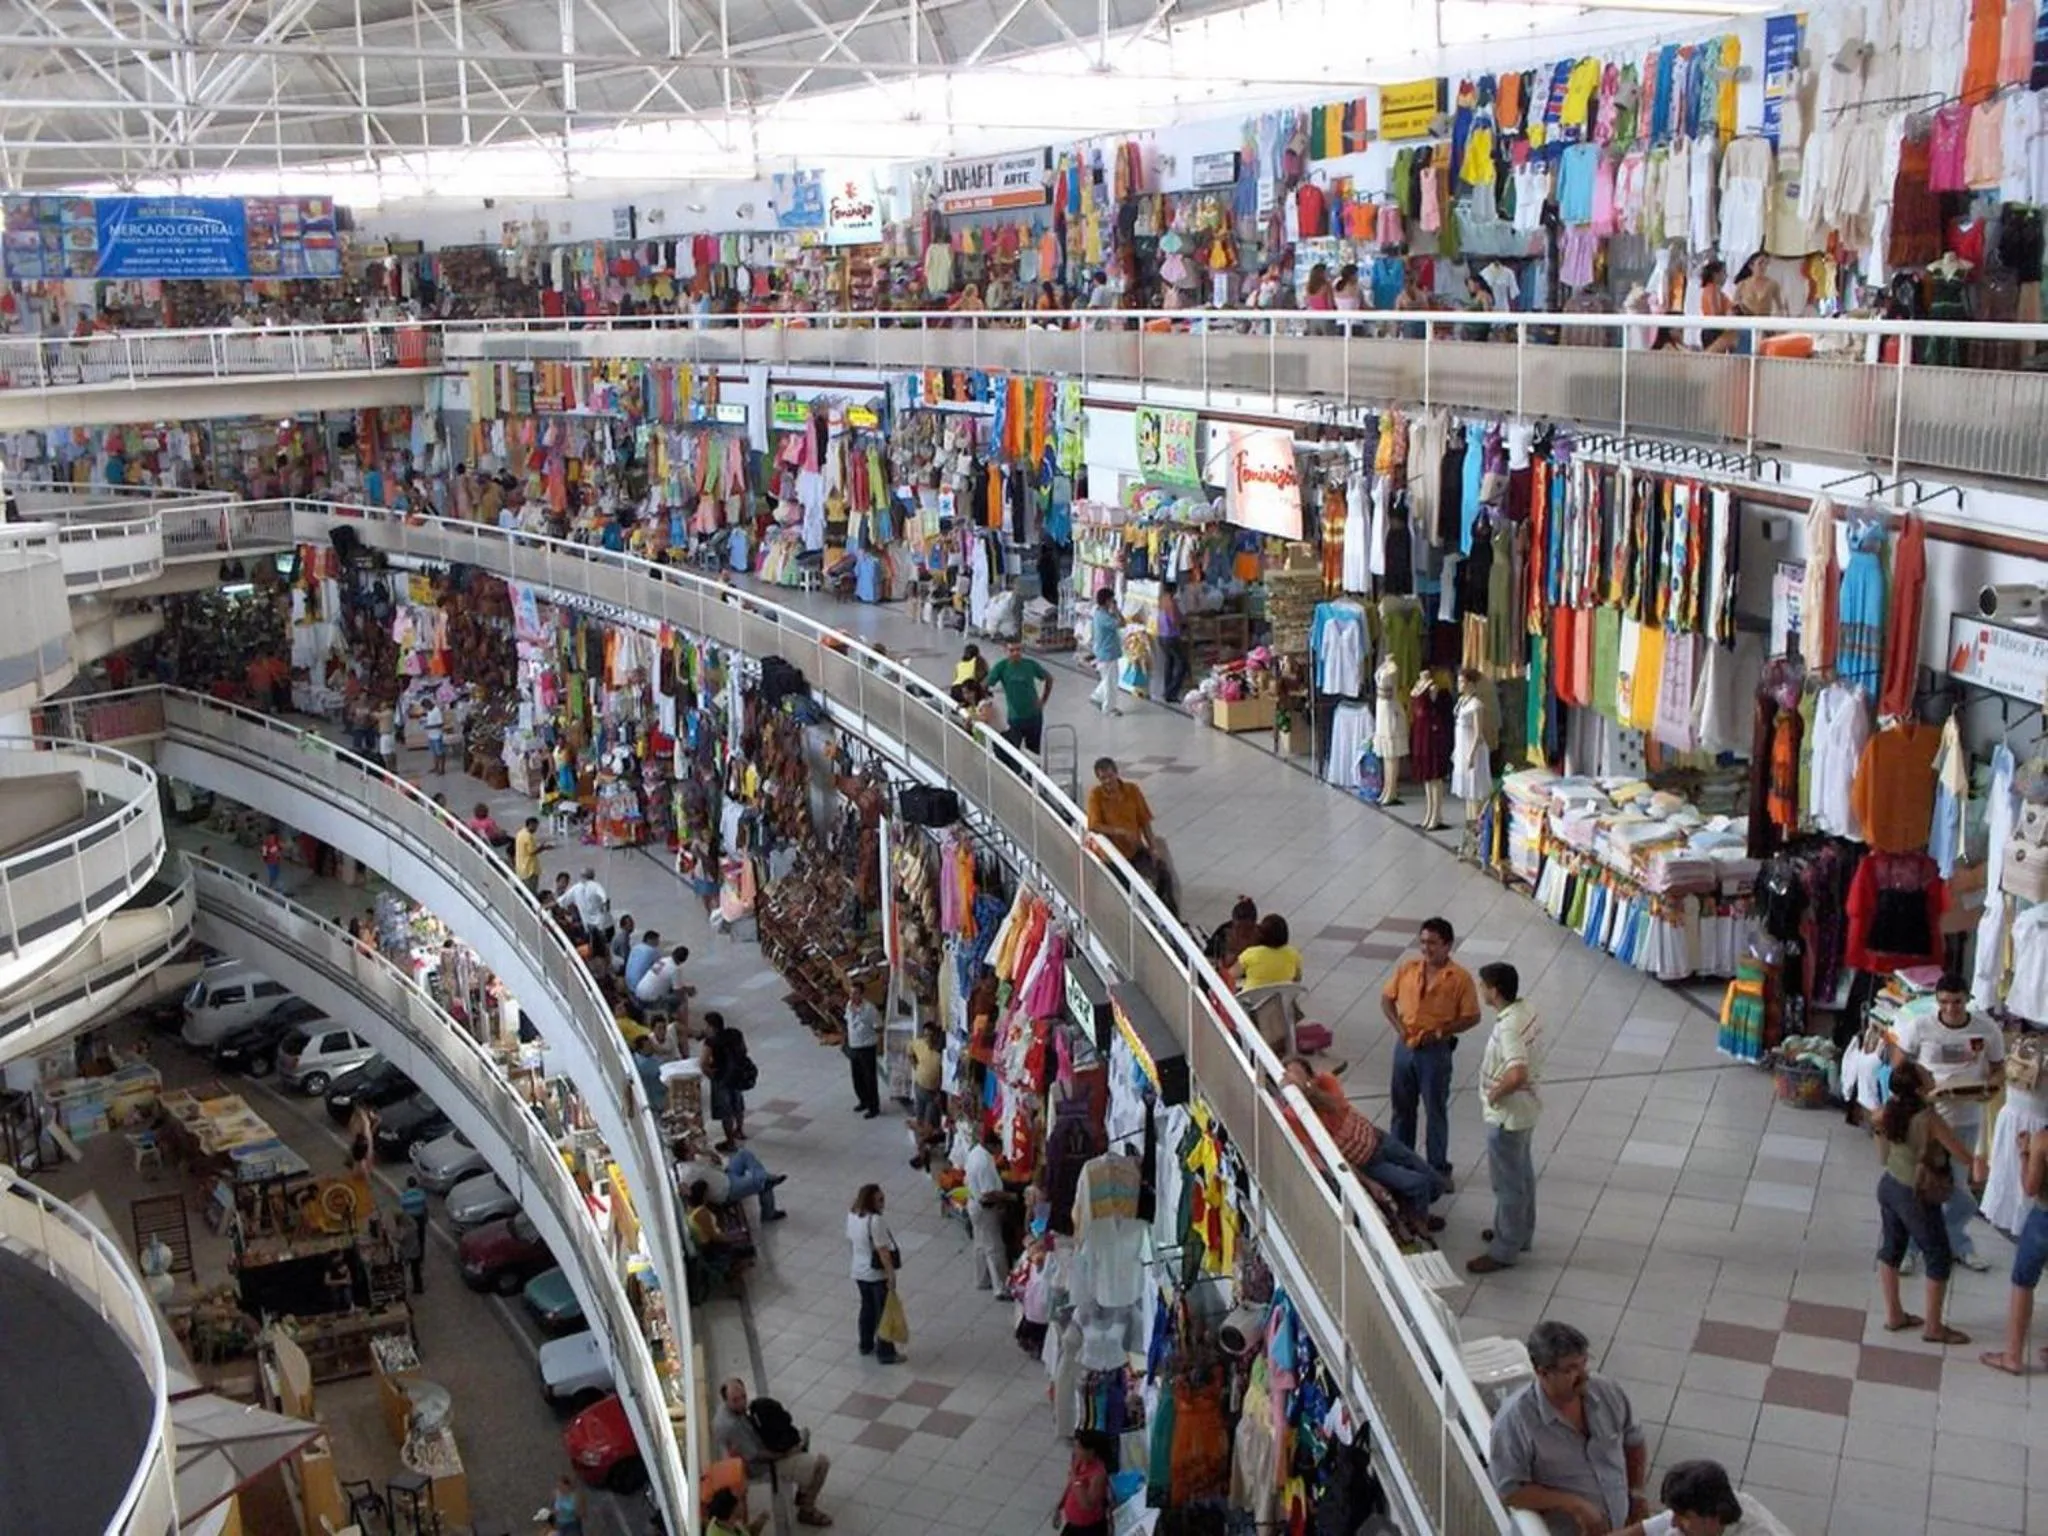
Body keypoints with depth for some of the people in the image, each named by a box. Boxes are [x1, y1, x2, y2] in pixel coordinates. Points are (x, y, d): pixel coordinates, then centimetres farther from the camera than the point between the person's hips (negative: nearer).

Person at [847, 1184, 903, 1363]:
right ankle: (886, 1353, 16)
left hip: (859, 1272, 8)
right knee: (884, 1312, 7)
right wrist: (891, 1275, -20)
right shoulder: (875, 1221, -29)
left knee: (867, 1308, 24)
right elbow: (883, 1251, -26)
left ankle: (866, 1345, 37)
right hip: (878, 1275, -8)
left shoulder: (852, 1215, -3)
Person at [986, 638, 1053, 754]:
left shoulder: (1030, 664, -7)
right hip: (1014, 718, -2)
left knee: (1035, 752, 13)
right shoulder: (1001, 667, -12)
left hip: (1034, 716, 2)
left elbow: (1049, 678, 9)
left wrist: (1043, 701, 6)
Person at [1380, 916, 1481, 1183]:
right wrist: (1399, 1026, -7)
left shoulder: (1460, 978, -13)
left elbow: (1472, 1017, -9)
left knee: (1436, 1111, 8)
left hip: (1436, 1051, -4)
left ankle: (1439, 1167, 22)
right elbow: (1386, 998, 8)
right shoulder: (1407, 968, -2)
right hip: (1404, 1047, 4)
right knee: (1402, 1107, 16)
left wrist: (1440, 1032, -18)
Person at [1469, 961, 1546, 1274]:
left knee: (1507, 1183, 5)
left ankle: (1504, 1251, 18)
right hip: (1524, 1110, 10)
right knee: (1522, 1176, 24)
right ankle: (1520, 1233, 41)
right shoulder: (1527, 1012, -1)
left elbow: (1517, 1074, -43)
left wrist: (1494, 1094, -25)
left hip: (1507, 1116, -10)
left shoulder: (1509, 1027, -31)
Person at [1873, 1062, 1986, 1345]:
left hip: (1888, 1185, 7)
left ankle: (1893, 1315, 30)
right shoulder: (1929, 1120, -27)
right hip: (1915, 1197, -7)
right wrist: (1977, 1163, 6)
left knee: (1891, 1248, 18)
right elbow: (1961, 1152, -12)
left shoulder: (1888, 1113, -6)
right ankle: (1933, 1327, 18)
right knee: (1939, 1258, 9)